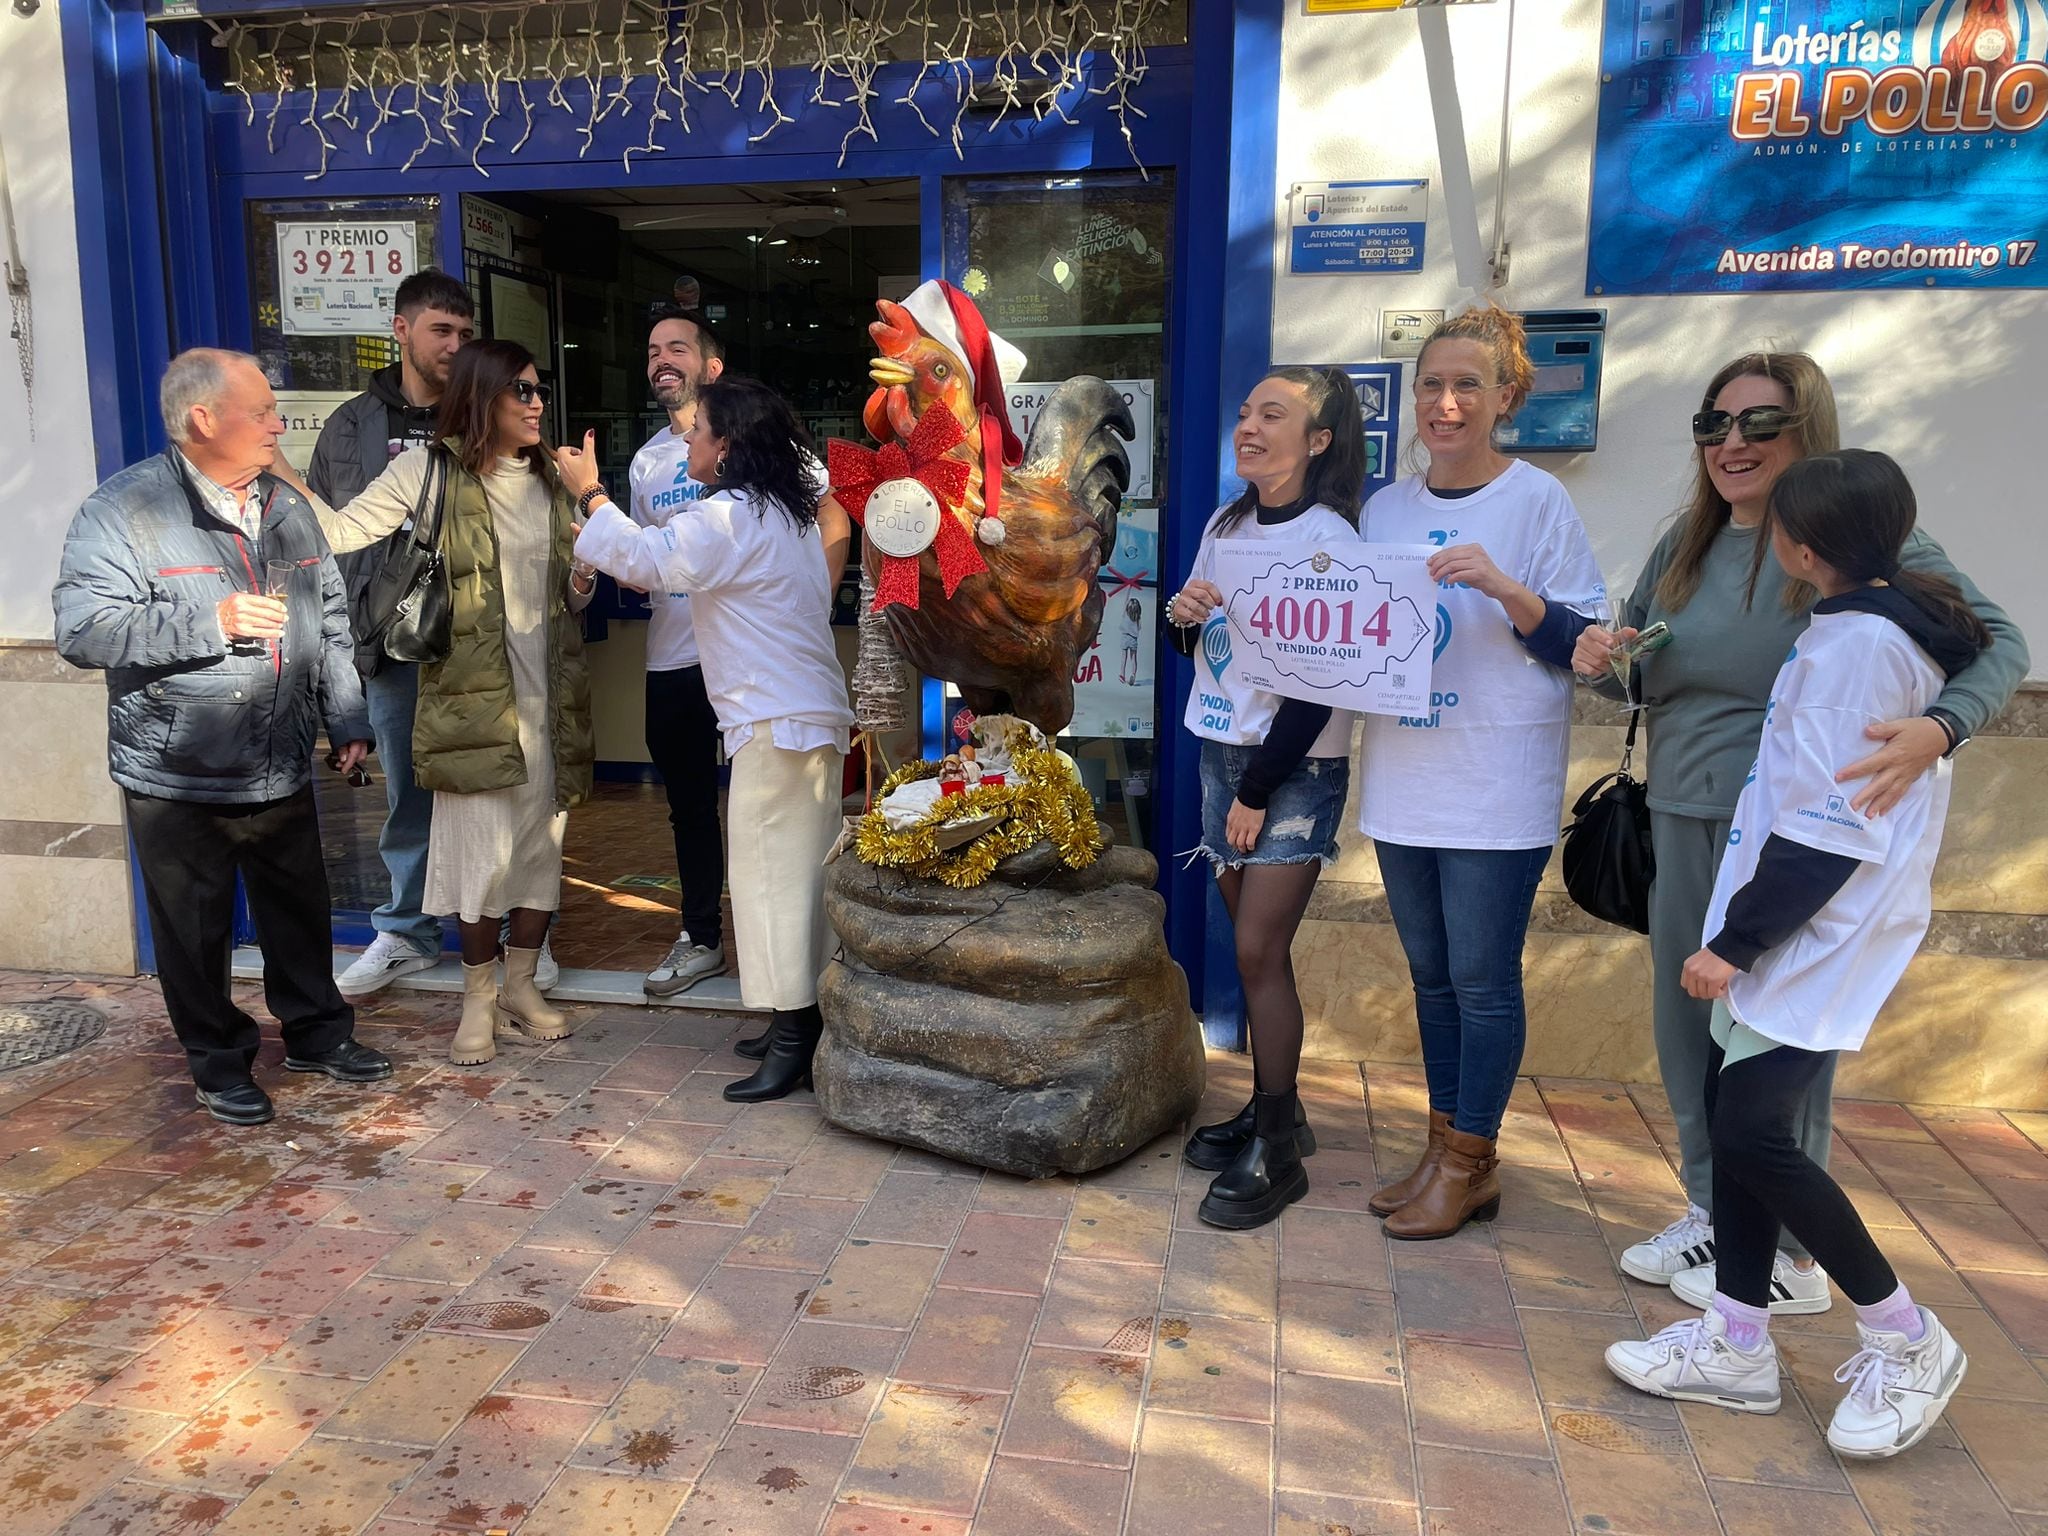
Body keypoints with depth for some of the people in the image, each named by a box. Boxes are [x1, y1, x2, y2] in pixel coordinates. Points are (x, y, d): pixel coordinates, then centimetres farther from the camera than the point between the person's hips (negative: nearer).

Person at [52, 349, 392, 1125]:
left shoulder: (288, 505, 7)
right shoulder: (123, 510, -11)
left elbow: (331, 622, 13)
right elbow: (81, 630, -19)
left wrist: (346, 720, 10)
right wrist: (211, 620, -24)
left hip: (281, 769, 5)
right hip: (176, 777, -4)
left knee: (300, 913, 16)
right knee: (196, 932, 9)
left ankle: (315, 1030, 35)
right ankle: (219, 1061, 27)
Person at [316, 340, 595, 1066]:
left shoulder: (551, 478, 13)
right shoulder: (428, 472, -2)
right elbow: (342, 531, -10)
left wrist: (580, 589, 1)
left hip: (548, 692, 5)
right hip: (472, 695, -5)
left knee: (542, 842, 8)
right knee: (485, 849, -2)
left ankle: (521, 987, 23)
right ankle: (479, 1000, 15)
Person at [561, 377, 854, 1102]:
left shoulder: (731, 518, -14)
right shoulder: (784, 512, 16)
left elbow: (647, 558, -8)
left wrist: (590, 492, 5)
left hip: (777, 723, -10)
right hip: (811, 716, 10)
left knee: (772, 874, -5)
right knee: (802, 873, 13)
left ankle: (793, 1039, -1)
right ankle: (806, 1022, 20)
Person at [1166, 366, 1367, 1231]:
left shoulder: (1330, 540, -12)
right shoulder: (1225, 527, 9)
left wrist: (1258, 793, -14)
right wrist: (1184, 617, -5)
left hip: (1296, 768, -6)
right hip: (1221, 752, 7)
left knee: (1260, 950, -7)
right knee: (1250, 946, 11)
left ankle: (1277, 1152, 7)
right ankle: (1271, 1111, 25)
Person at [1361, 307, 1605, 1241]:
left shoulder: (1539, 502, -6)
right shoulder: (1386, 508, 11)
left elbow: (1582, 645, -9)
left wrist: (1505, 588, -23)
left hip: (1498, 789, -6)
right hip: (1403, 780, 6)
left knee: (1482, 980, 2)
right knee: (1432, 974, 14)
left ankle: (1469, 1165, 18)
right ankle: (1447, 1151, 28)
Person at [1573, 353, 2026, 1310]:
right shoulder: (1687, 545, 9)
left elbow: (1996, 641, -16)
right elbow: (1642, 675, 19)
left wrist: (1937, 730, -35)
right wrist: (1601, 659, -5)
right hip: (1682, 823, 6)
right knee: (1685, 1023, 13)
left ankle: (1788, 1257, 22)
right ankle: (1712, 1215, 32)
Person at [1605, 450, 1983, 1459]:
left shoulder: (1855, 644, -18)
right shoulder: (1896, 626, 13)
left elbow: (1829, 833, -21)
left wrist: (1735, 941, -17)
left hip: (1814, 941, -10)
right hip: (1791, 937, 10)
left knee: (1752, 1130, -7)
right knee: (1735, 1113, 10)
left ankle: (1904, 1339, 12)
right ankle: (1736, 1346, 19)